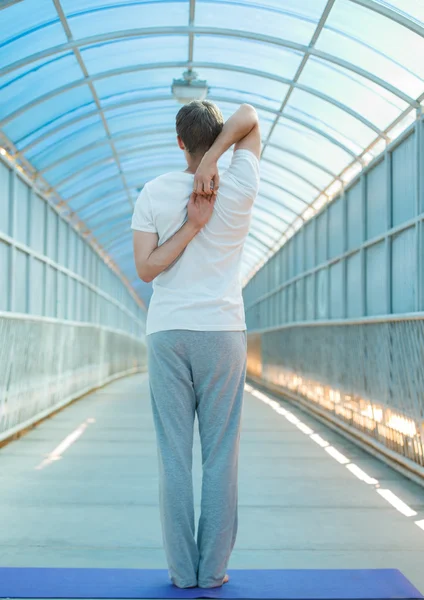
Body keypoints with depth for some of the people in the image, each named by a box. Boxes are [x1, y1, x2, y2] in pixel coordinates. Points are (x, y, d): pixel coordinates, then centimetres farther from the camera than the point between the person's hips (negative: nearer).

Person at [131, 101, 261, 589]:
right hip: (222, 332, 0)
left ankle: (182, 569, 8)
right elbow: (249, 117, 8)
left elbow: (146, 269, -6)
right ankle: (213, 569, 9)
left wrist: (189, 228, -6)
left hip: (167, 334, 0)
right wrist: (212, 160, -6)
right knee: (221, 455, 5)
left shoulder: (154, 193, -2)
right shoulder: (239, 189, -2)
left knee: (173, 454, 4)